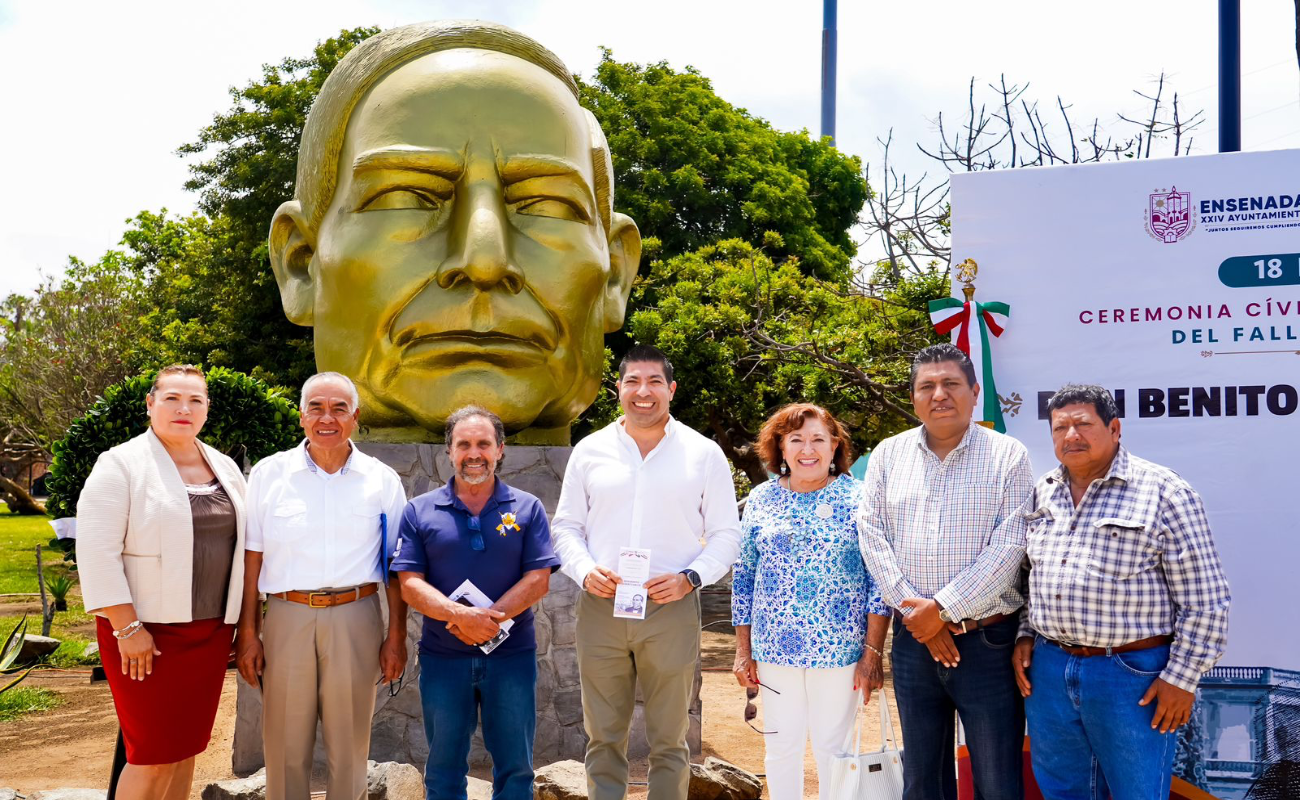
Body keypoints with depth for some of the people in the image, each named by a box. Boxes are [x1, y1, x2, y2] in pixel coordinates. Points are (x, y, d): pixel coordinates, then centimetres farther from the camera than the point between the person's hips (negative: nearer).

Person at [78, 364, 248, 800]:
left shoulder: (225, 468, 9)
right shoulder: (121, 464, -8)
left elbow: (243, 542, 14)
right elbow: (97, 553, -13)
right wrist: (128, 629, -17)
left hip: (211, 630, 5)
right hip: (148, 630, -5)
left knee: (187, 745, 12)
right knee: (155, 753, -2)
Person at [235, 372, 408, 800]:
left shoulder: (382, 480, 4)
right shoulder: (269, 473, 3)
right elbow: (252, 557, 4)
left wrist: (396, 636, 2)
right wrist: (248, 633, 0)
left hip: (356, 618, 0)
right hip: (287, 617, 0)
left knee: (349, 747, 10)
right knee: (286, 747, 8)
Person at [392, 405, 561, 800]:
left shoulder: (527, 509, 2)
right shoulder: (420, 511, 3)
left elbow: (538, 580, -4)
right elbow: (409, 584, -4)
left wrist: (488, 619, -18)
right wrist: (460, 615, -21)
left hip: (511, 654, 0)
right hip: (443, 657, 1)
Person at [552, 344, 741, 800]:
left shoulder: (704, 454, 4)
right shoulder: (590, 450, 8)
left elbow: (725, 534, 5)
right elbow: (566, 527, 11)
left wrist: (690, 577, -11)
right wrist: (585, 571, -8)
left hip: (672, 608, -1)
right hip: (600, 607, 1)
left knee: (669, 740, 7)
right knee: (603, 738, 9)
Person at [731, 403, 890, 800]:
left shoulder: (859, 499, -4)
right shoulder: (761, 499, 4)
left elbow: (878, 580, -5)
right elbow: (743, 577, 8)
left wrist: (873, 652, -8)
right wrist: (743, 650, 6)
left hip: (840, 649, -2)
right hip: (775, 648, 3)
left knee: (832, 747, 6)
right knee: (782, 745, 12)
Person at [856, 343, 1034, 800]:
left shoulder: (1008, 456, -3)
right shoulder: (888, 455, 7)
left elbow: (1009, 546, -12)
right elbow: (872, 536, 0)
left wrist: (942, 609, -15)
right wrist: (914, 611, -10)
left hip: (988, 640, -3)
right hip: (912, 639, 3)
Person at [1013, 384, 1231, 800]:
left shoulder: (1163, 493, -10)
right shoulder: (1042, 493, 9)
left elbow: (1205, 599, -9)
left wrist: (1182, 677, -11)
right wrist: (1024, 635, 8)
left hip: (1132, 676, -5)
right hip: (1047, 670, 6)